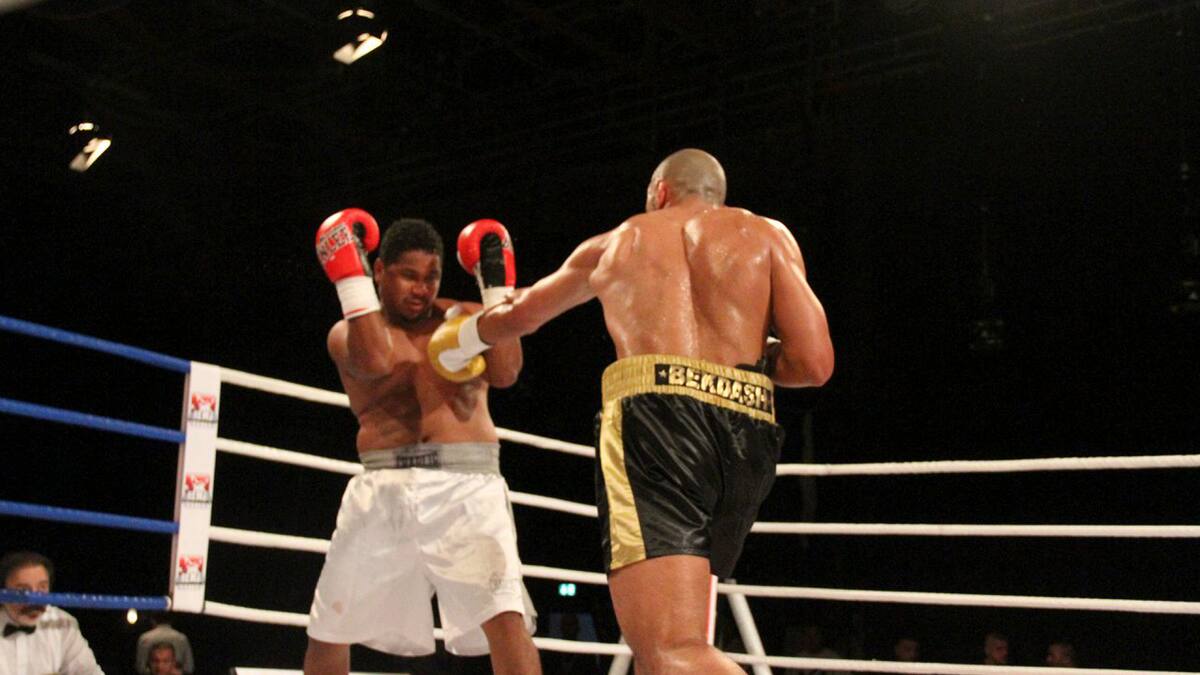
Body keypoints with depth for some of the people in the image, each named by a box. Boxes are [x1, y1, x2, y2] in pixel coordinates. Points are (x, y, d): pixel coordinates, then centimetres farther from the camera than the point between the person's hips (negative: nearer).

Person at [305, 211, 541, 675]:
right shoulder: (349, 331, 9)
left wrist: (497, 287, -7)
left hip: (466, 485, -2)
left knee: (506, 615, -22)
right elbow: (375, 362, -15)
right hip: (385, 488, 2)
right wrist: (351, 278, -13)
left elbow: (505, 372, -7)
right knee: (329, 629, 14)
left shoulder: (464, 321, 11)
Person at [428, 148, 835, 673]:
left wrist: (465, 336, 64)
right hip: (749, 437, 3)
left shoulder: (613, 243, 26)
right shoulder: (768, 234, 20)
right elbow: (814, 364, 7)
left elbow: (517, 315, 42)